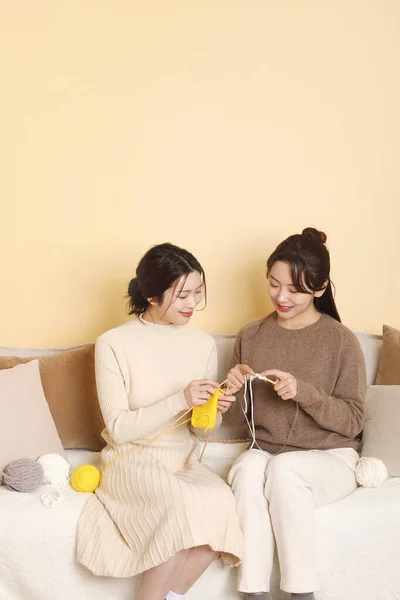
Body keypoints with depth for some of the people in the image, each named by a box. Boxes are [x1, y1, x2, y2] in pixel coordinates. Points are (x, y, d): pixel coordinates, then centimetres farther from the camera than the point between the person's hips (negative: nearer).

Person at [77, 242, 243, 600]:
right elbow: (119, 428, -14)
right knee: (185, 505, -35)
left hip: (184, 460, 4)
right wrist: (180, 400, -25)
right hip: (132, 460, -4)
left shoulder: (203, 344, 3)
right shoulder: (114, 344, -10)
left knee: (220, 504, -29)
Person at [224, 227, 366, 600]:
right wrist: (235, 393, -15)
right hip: (265, 452, 3)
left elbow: (352, 421, -7)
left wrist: (303, 392, -22)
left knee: (283, 467, -35)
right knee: (249, 468, -32)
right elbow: (236, 424, 8)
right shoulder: (250, 337, 3)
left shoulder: (341, 341, -6)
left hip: (329, 458, -2)